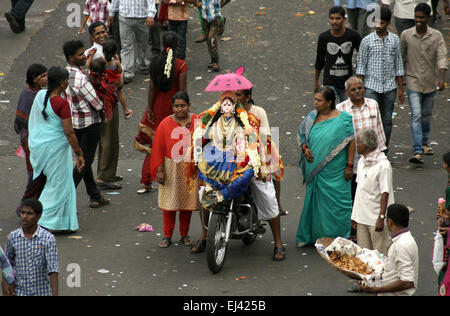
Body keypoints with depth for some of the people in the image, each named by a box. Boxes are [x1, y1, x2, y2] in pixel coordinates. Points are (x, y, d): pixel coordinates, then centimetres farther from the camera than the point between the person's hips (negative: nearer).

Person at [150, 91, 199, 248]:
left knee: (187, 201, 9)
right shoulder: (165, 124, -4)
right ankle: (167, 236, 12)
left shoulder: (197, 122, 0)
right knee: (169, 203, 1)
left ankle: (184, 234, 23)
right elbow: (158, 149, -3)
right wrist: (159, 170, -7)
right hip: (171, 169, -1)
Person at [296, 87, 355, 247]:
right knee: (314, 201, 13)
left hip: (334, 172, -5)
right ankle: (314, 235, 24)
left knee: (335, 204, -1)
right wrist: (304, 148, -3)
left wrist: (349, 165, -11)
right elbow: (301, 134, 17)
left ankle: (337, 238, 8)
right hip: (315, 169, 5)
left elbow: (351, 141, -8)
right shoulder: (312, 117, 5)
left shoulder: (342, 119, -10)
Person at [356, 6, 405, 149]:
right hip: (371, 86, -2)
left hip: (389, 88, 2)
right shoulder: (367, 41, -3)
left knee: (387, 121, 8)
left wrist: (400, 89, 6)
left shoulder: (395, 40, 3)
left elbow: (398, 66, 8)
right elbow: (361, 66, -1)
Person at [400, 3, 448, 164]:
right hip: (413, 82, -2)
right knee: (416, 115, -14)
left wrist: (442, 78, -26)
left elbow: (442, 57, -12)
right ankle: (417, 152, -21)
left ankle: (424, 143, 41)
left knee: (427, 115, 17)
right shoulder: (406, 35, -4)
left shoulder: (436, 36, -4)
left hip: (430, 83, 2)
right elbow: (401, 58, 8)